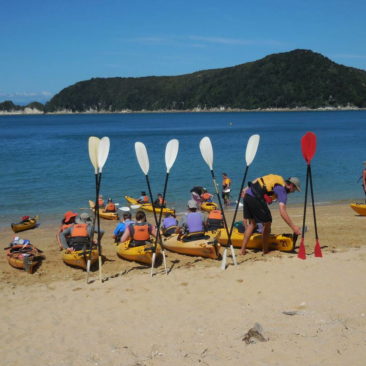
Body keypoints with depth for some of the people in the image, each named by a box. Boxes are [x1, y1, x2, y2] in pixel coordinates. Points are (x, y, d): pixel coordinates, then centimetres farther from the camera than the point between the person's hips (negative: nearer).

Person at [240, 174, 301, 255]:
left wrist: (246, 188, 30)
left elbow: (257, 180, 24)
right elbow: (282, 212, -14)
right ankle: (265, 250, 14)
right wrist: (293, 227, -13)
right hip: (256, 199, -9)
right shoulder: (282, 190, -4)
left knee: (252, 223, 18)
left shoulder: (276, 179, 20)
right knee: (267, 223, 6)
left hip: (247, 195, 9)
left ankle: (243, 249, 17)